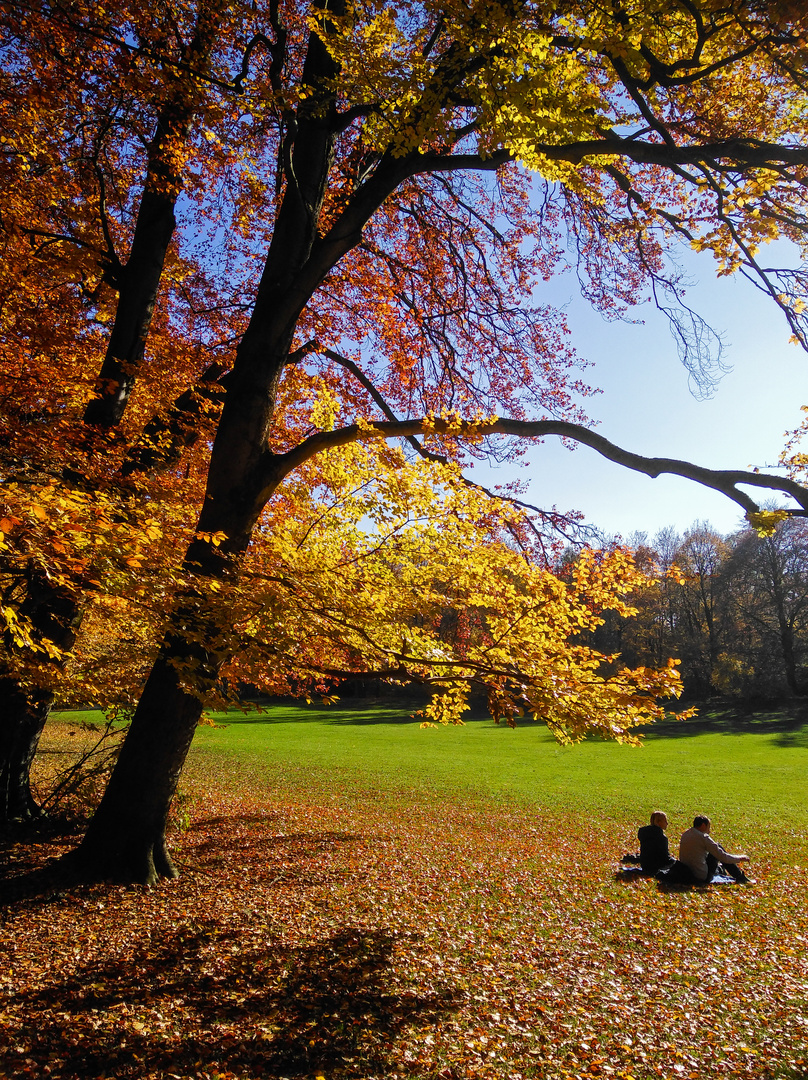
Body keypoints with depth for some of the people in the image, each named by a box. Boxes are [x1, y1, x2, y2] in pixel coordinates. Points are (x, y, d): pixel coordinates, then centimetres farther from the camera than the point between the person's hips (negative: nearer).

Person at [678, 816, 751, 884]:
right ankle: (739, 877, 17)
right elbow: (722, 856, -11)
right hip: (703, 877, -7)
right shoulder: (703, 837, -16)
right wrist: (740, 858, 5)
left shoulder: (684, 835, 6)